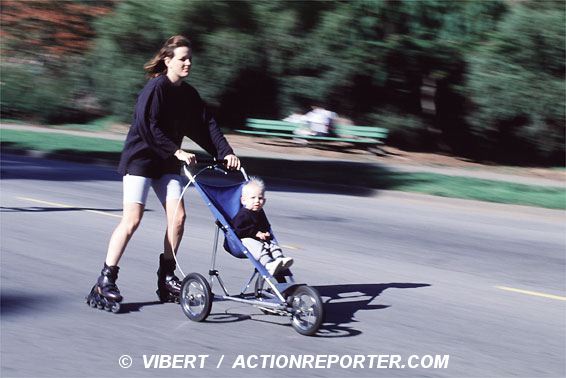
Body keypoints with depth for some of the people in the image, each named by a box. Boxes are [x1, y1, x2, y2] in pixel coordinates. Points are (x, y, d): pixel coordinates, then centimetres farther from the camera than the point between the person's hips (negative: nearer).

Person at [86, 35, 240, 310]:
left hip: (166, 163, 7)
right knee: (132, 219, -13)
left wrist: (225, 152, -7)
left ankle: (166, 277, 10)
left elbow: (206, 125, 5)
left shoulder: (188, 93, 7)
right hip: (140, 158, -7)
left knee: (177, 216, -3)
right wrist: (176, 151, -26)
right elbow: (147, 126, -24)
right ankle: (105, 282, -10)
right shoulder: (156, 88, -16)